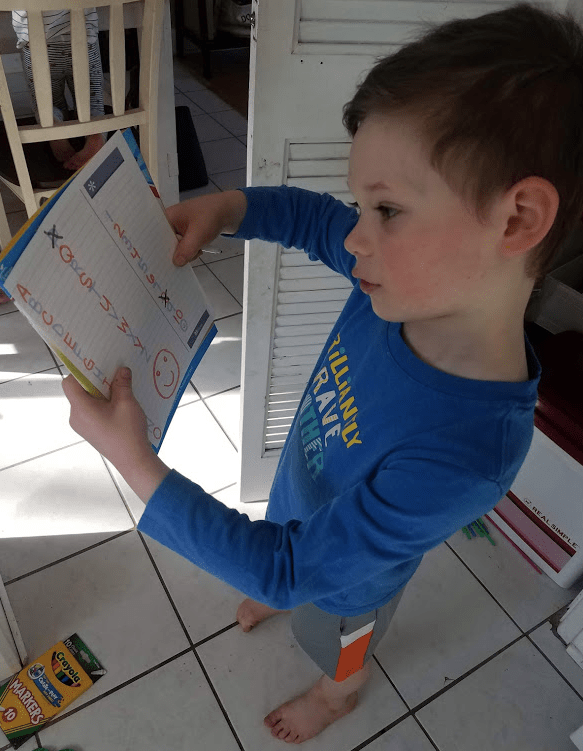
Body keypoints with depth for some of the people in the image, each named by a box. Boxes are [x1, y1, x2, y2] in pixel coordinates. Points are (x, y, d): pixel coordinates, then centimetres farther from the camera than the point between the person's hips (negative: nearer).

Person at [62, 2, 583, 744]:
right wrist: (218, 209, -27)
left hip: (345, 572, -4)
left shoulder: (462, 453, -46)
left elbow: (286, 566, -36)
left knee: (338, 649, 33)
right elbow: (310, 216, -7)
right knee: (285, 589, 39)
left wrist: (131, 459, -38)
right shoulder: (409, 272, -28)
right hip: (301, 504, 5)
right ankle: (276, 603, 75)